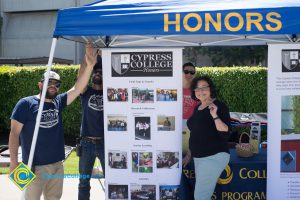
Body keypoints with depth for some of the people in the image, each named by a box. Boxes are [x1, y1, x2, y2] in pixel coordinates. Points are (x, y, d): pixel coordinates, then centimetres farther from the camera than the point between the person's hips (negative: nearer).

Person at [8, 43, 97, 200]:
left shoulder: (58, 102, 7)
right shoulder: (26, 103, -7)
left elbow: (77, 88, -4)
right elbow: (14, 133, -8)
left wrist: (89, 65, -17)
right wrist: (13, 161, -16)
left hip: (57, 164, 6)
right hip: (35, 166, -5)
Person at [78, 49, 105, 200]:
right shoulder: (86, 92, 4)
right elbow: (80, 75, -13)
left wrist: (104, 57, -16)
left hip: (105, 142, 0)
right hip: (87, 143, 0)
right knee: (84, 181, 10)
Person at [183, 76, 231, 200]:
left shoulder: (219, 106, -10)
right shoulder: (197, 108, 13)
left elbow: (225, 134, -19)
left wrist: (215, 116, -29)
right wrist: (189, 154, 23)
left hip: (214, 157, -8)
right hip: (199, 158, 8)